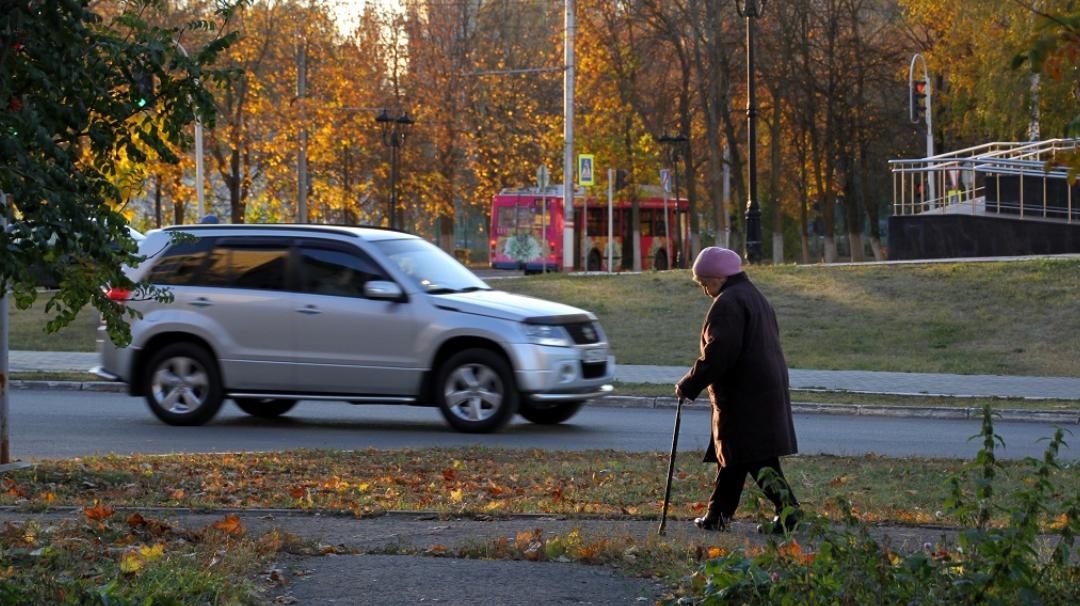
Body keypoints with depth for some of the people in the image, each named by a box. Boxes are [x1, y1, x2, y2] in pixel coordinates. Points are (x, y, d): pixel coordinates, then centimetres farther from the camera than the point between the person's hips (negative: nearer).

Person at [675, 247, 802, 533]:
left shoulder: (728, 303, -13)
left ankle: (788, 509, -16)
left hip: (743, 394, -10)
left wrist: (690, 384, -15)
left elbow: (718, 352, -22)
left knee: (755, 457, -10)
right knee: (732, 456, 15)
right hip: (768, 389, 10)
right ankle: (717, 516, 21)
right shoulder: (756, 297, 20)